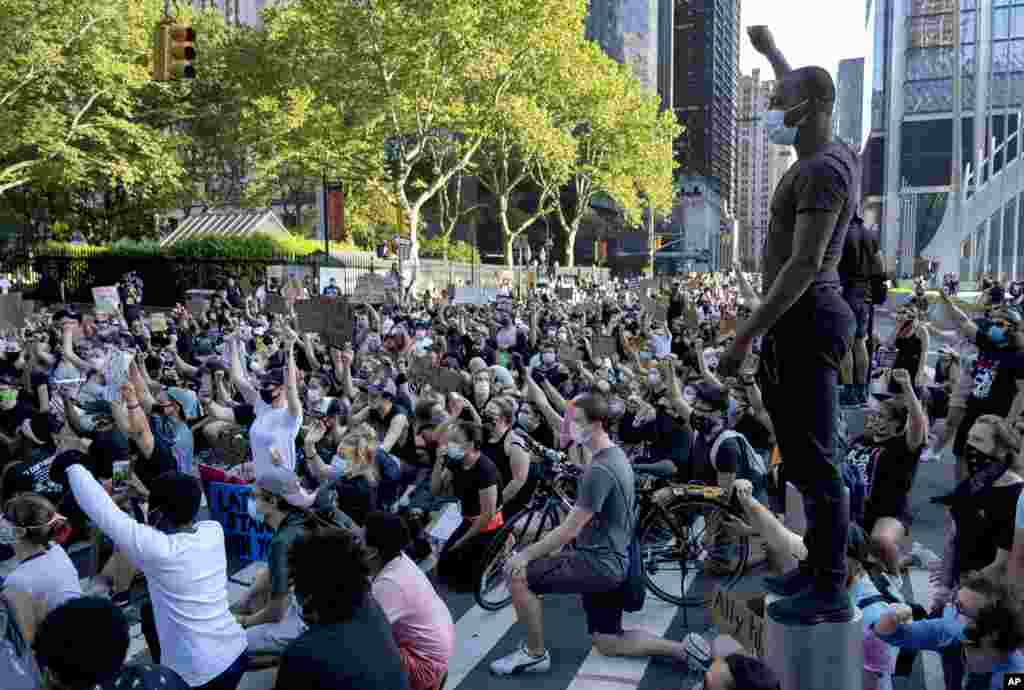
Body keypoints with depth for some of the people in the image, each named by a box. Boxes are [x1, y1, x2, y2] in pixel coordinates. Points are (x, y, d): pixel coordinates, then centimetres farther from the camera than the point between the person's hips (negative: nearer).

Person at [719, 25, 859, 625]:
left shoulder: (821, 171, -16)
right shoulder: (838, 154, 14)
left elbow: (804, 266, -23)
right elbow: (806, 97, 37)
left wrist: (746, 335, -22)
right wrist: (772, 53, 46)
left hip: (804, 320, -11)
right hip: (813, 316, 11)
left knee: (813, 459, -7)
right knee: (809, 455, 15)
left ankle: (829, 594, 2)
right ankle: (819, 568, 27)